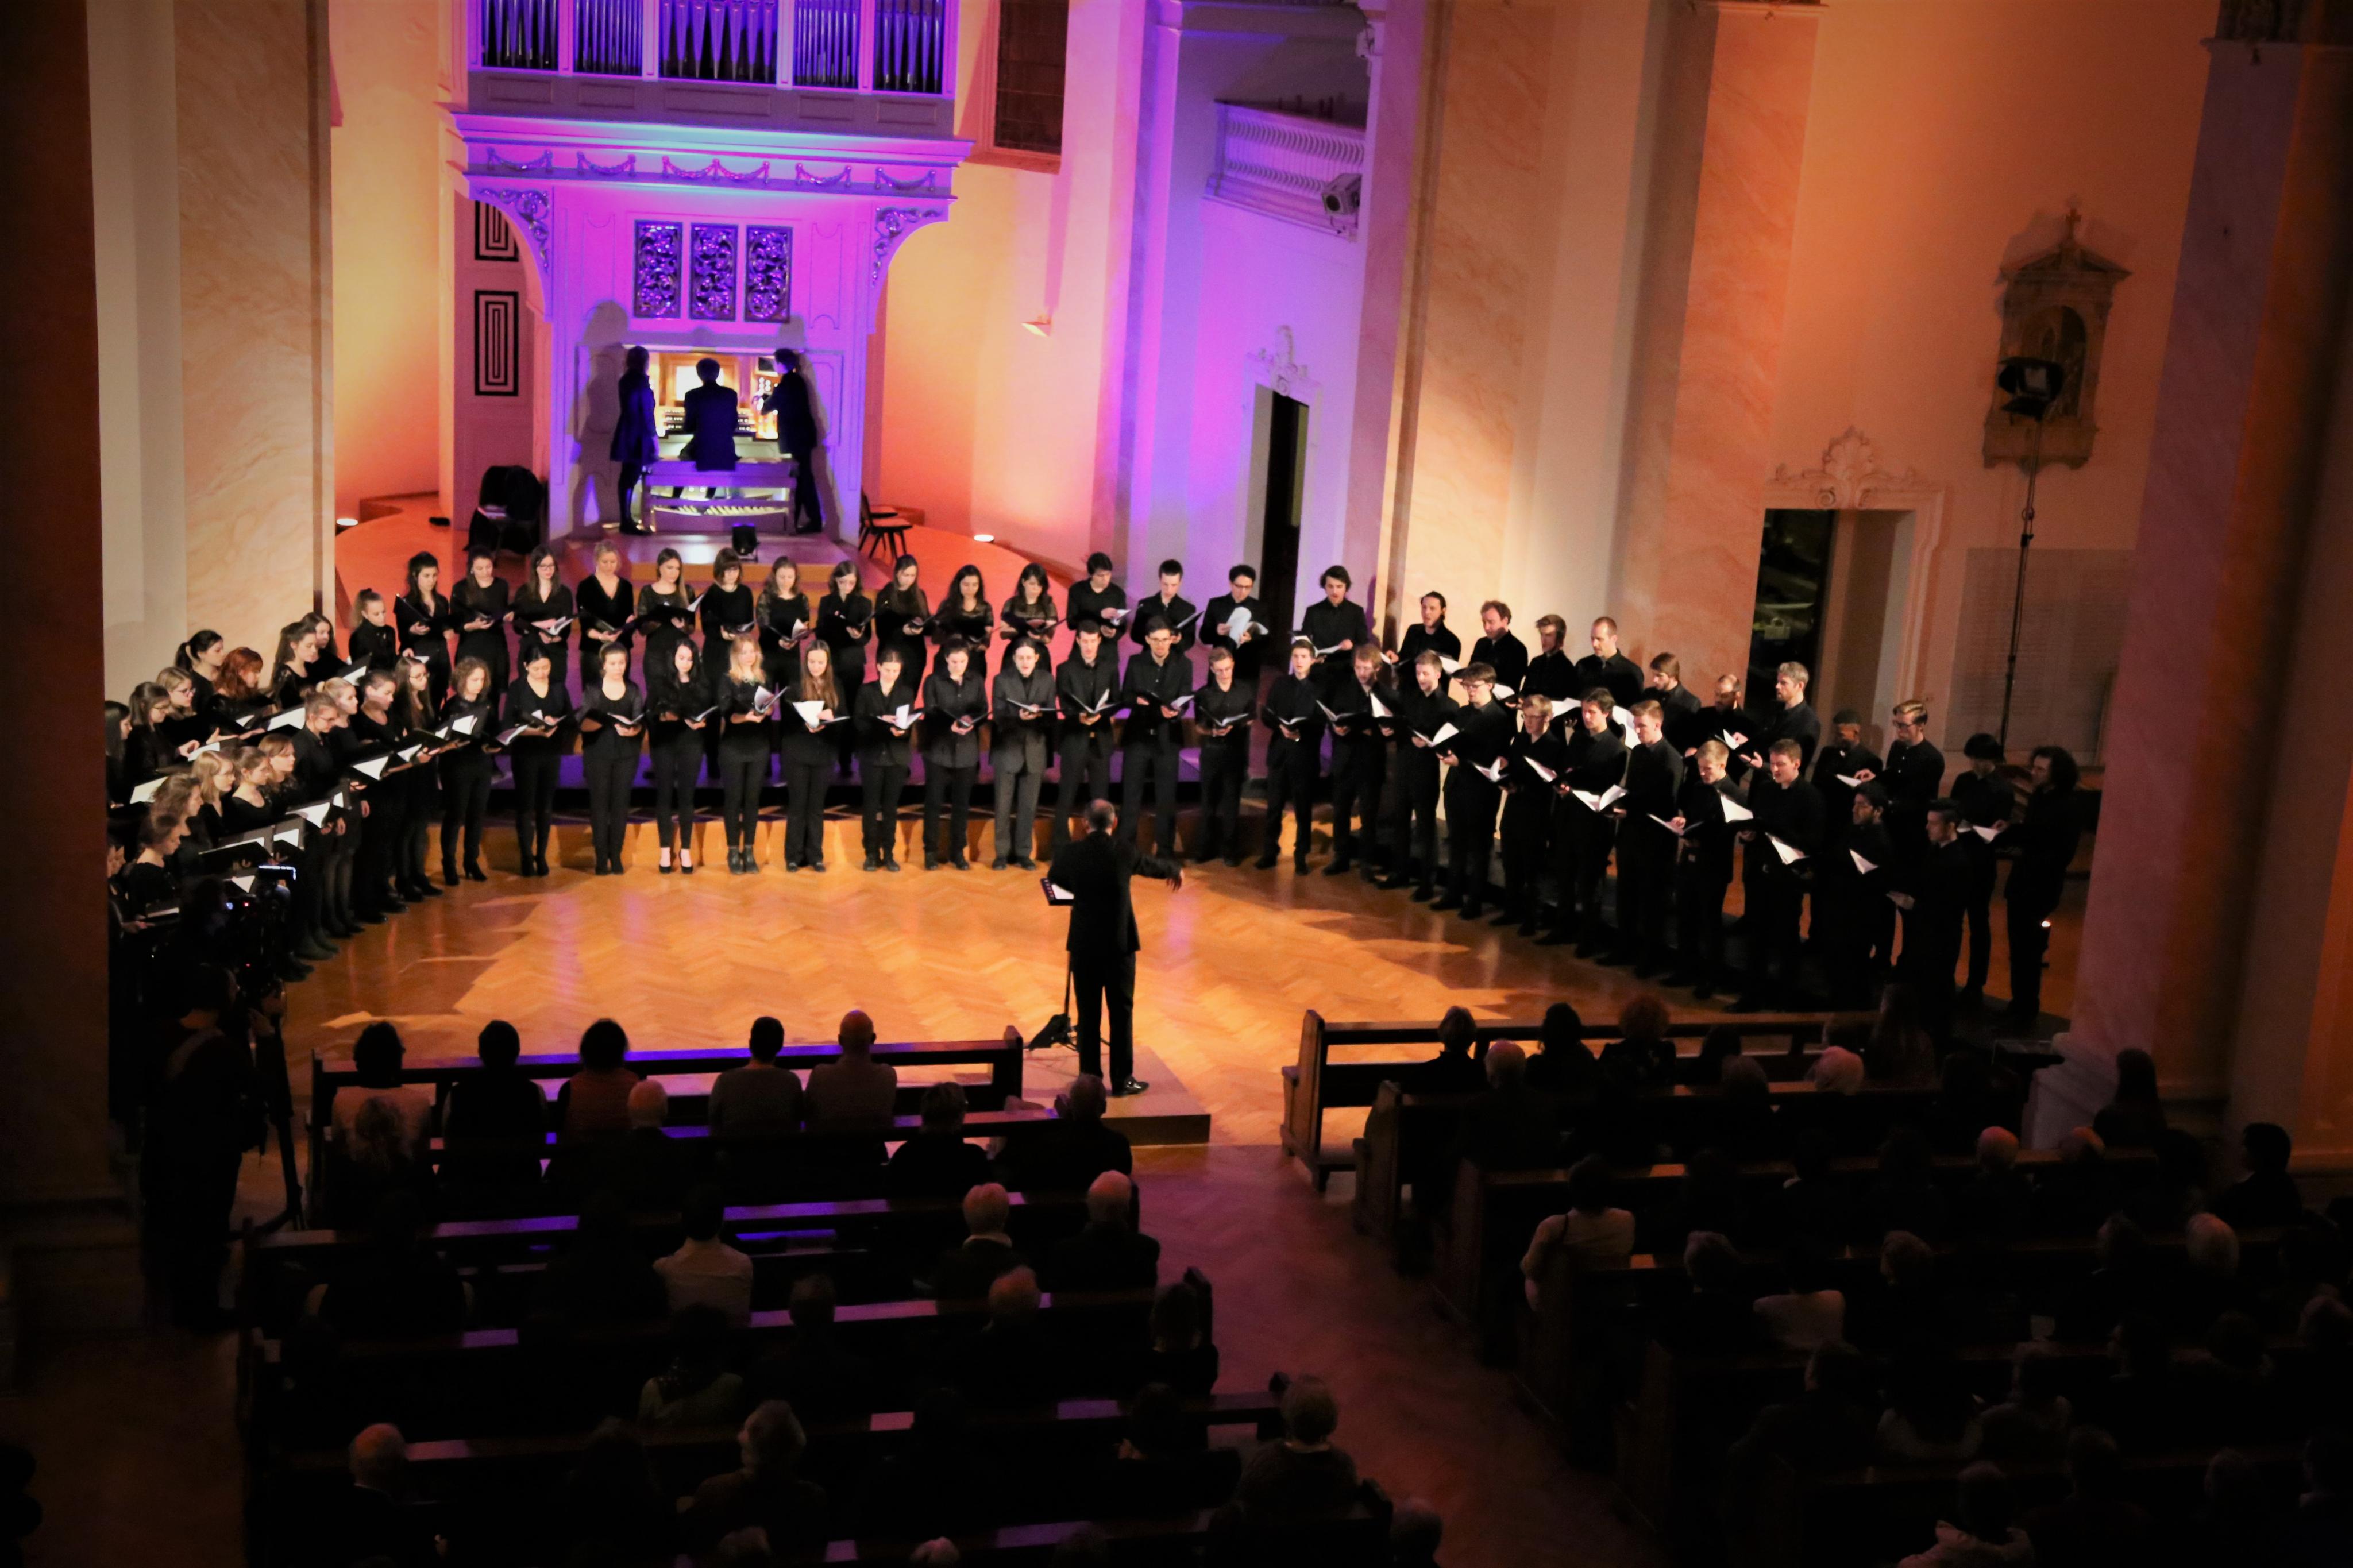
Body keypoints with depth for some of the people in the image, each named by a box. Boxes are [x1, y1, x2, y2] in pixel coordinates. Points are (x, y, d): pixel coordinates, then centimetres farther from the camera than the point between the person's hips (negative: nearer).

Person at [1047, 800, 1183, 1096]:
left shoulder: (1072, 852, -6)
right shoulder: (1124, 851, -8)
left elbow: (1053, 877, 15)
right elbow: (1150, 865, 14)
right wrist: (1175, 870, 36)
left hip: (1083, 944, 1)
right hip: (1119, 944, -1)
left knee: (1088, 1014, 8)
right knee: (1122, 1012, 8)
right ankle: (1122, 1080, 11)